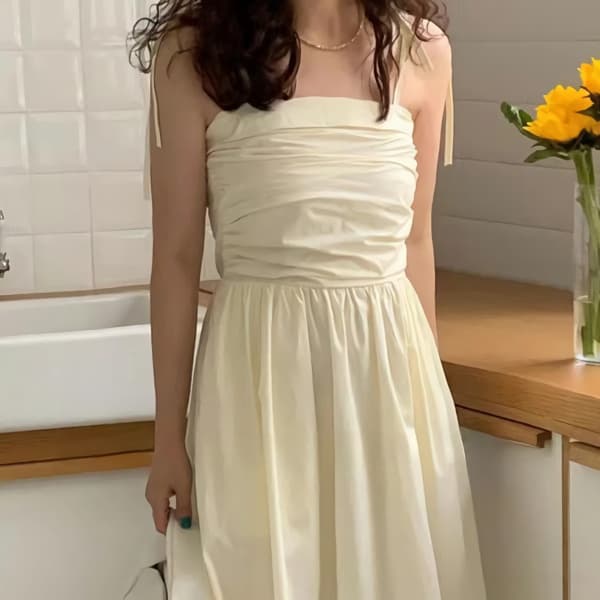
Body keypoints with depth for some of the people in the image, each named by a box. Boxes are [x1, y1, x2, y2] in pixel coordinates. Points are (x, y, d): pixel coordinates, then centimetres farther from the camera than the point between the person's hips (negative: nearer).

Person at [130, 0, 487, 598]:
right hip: (264, 372, -3)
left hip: (389, 364, 3)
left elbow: (414, 240, 11)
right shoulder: (194, 50, -6)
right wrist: (169, 435, -2)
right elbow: (177, 256, -4)